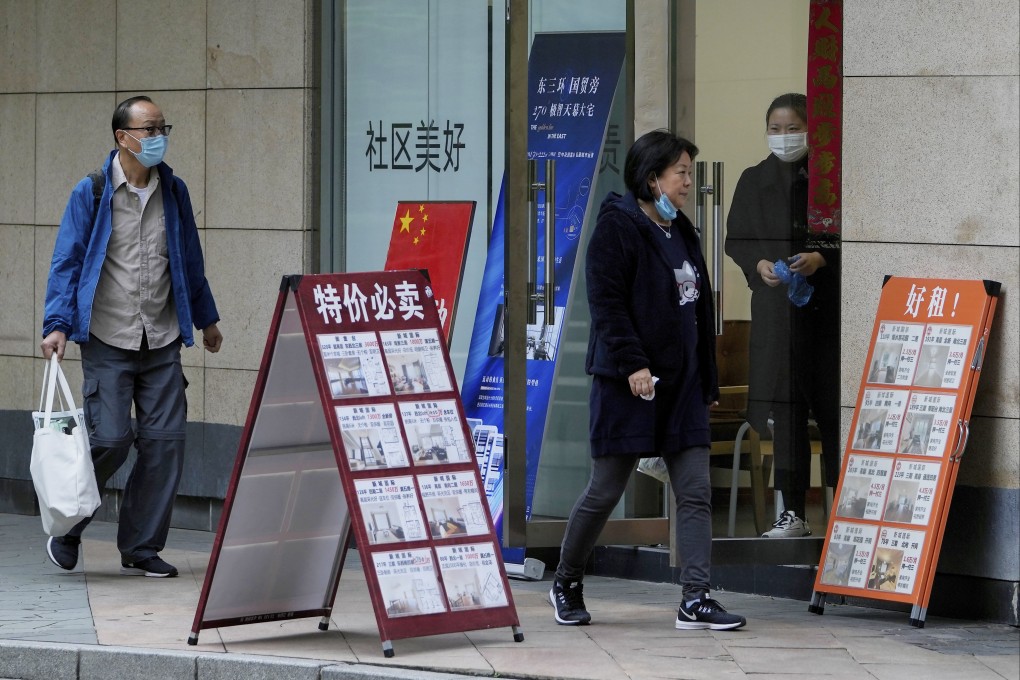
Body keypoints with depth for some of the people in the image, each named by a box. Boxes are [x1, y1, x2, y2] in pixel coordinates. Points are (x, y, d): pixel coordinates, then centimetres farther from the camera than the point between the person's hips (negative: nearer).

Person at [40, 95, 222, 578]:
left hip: (163, 342, 4)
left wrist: (205, 318, 27)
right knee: (110, 439, -11)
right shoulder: (91, 194, -3)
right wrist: (58, 324, -13)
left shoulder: (173, 193, 9)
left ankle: (141, 549, 8)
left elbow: (190, 260, 20)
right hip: (108, 341, -4)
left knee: (164, 442, -2)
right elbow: (67, 262, -3)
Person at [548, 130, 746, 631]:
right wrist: (632, 364, -24)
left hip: (682, 385, 7)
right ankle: (566, 583, 21)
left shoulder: (681, 232, 16)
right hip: (629, 384, -7)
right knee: (606, 490, 2)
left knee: (695, 492, -3)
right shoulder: (617, 227, -9)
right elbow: (606, 302, -16)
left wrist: (707, 381, 20)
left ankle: (696, 600, -5)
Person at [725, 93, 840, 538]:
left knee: (831, 408, -2)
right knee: (785, 408, 2)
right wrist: (759, 264, -7)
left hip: (827, 305, -3)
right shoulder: (755, 181, 10)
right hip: (776, 308, 3)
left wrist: (821, 258, -17)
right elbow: (736, 240, 12)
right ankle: (792, 511, 4)